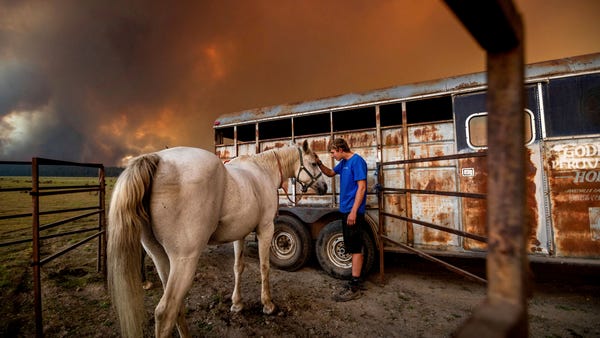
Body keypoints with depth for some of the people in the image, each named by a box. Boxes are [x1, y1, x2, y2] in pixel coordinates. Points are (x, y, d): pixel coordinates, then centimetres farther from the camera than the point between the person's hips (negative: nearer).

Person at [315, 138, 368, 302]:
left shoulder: (357, 161, -14)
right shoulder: (343, 163, 13)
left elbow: (362, 187, -19)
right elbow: (331, 173, 29)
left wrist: (354, 211, -22)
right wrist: (319, 164, 10)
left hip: (353, 211, -9)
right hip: (346, 210, 9)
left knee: (356, 248, -3)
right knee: (352, 247, 15)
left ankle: (354, 288, 4)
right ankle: (355, 280, 26)